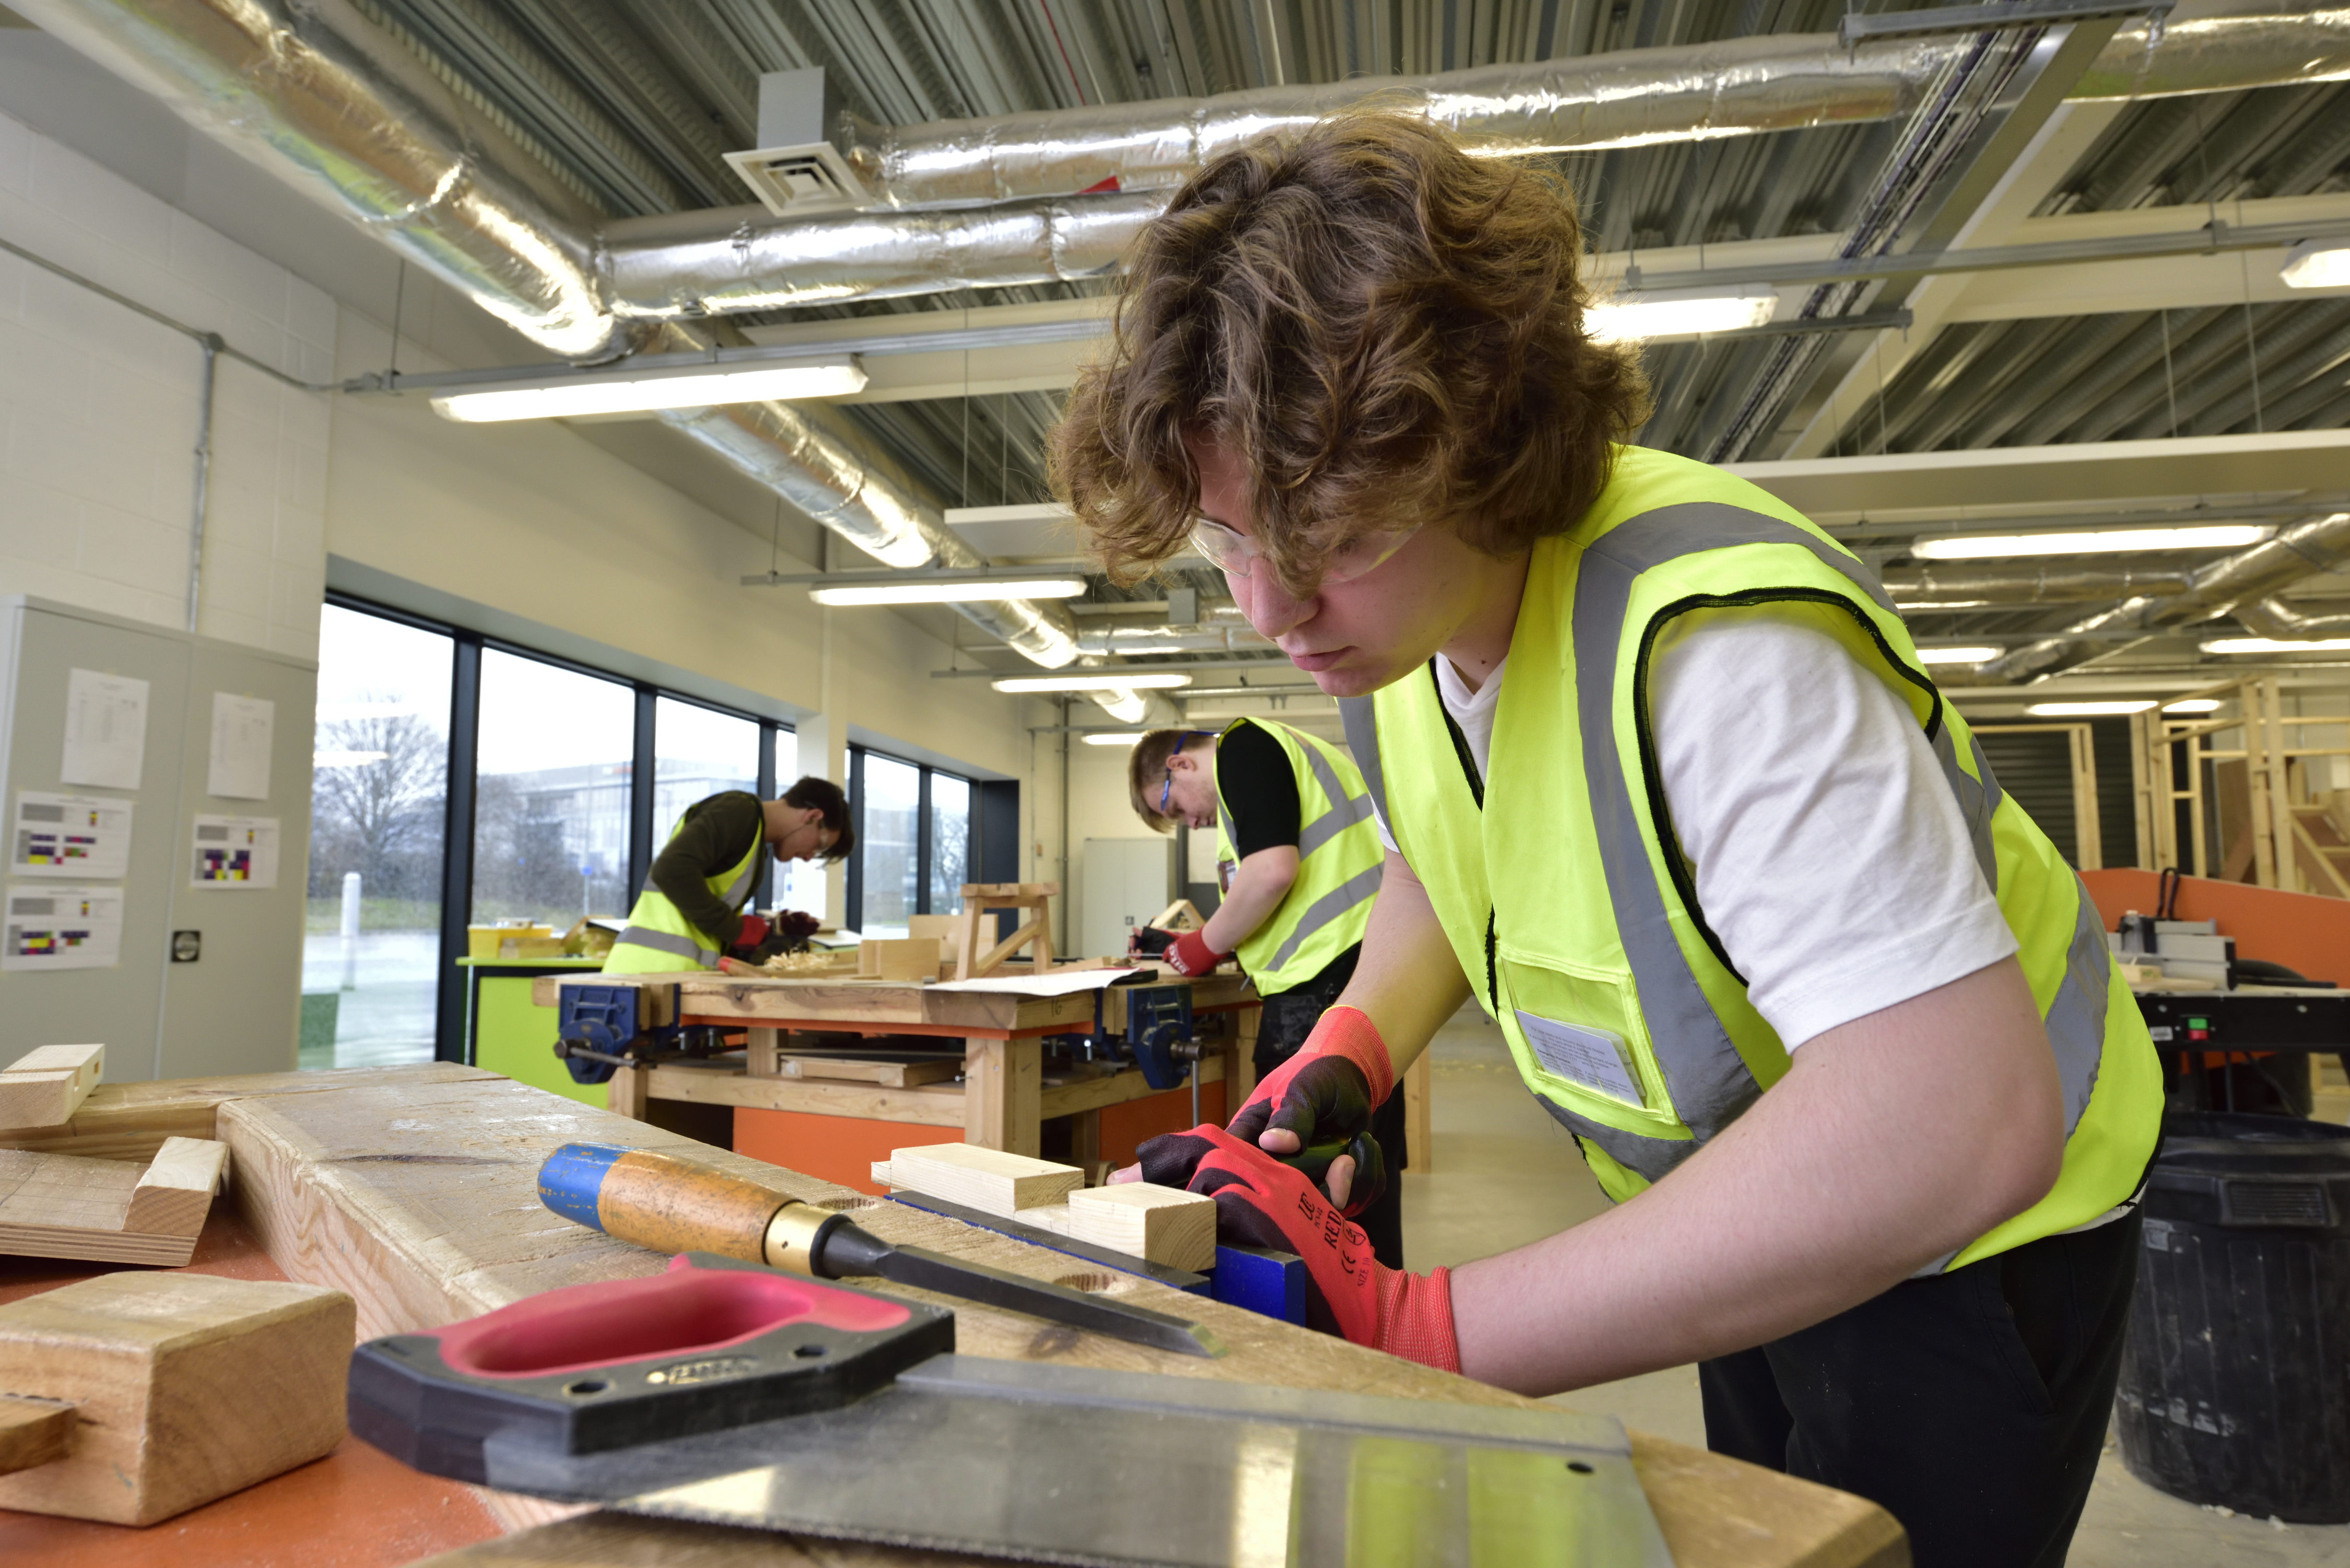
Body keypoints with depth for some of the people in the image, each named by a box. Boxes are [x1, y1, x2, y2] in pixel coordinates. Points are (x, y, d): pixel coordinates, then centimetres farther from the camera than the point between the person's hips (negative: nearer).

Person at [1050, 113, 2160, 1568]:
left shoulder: (1718, 648, -39)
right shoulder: (1386, 612, -12)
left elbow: (1961, 1125, -45)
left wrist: (1415, 1326, -45)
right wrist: (1347, 1053, -14)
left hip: (1969, 1222, -7)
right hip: (1744, 1204, 7)